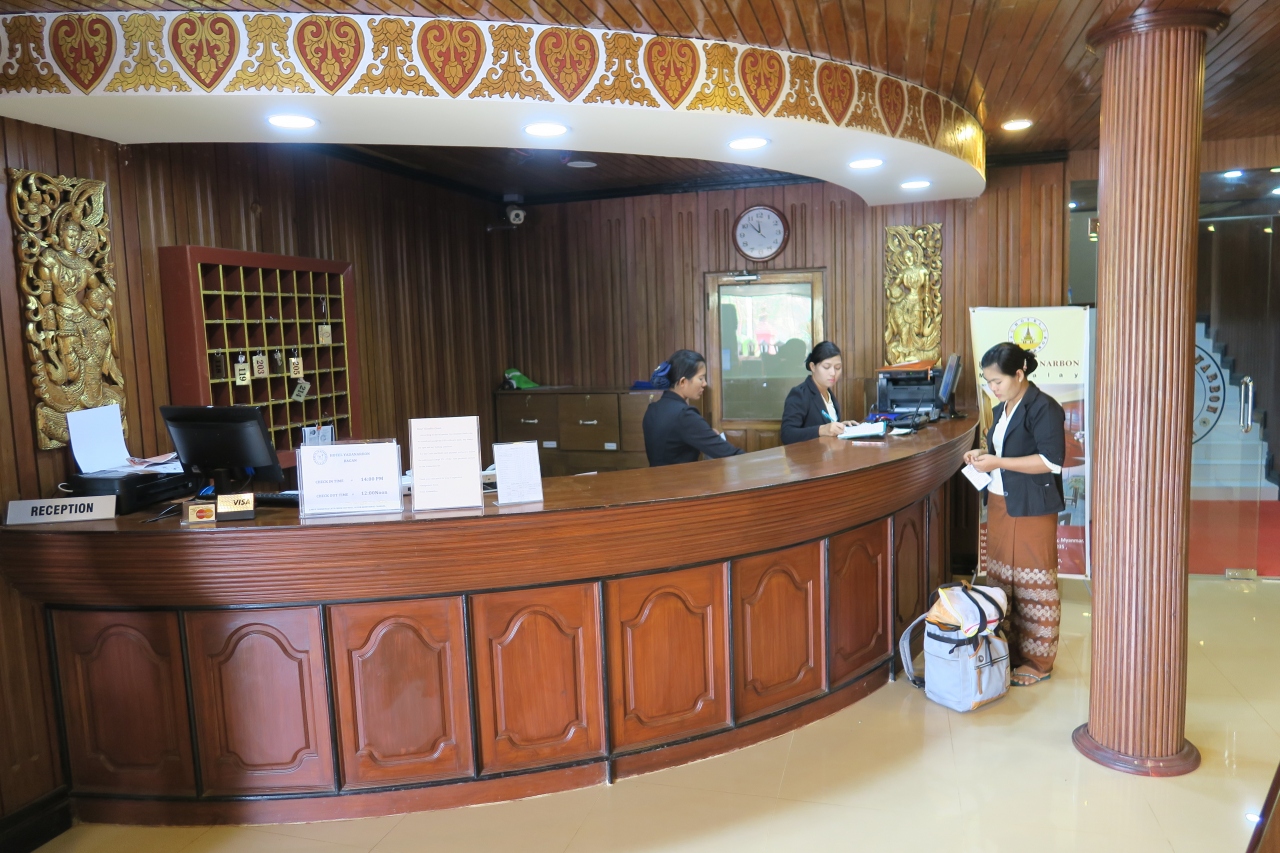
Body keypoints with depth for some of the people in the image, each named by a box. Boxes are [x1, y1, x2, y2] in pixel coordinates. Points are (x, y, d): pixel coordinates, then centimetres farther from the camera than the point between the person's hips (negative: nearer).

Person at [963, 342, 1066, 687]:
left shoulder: (1043, 408, -14)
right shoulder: (1001, 410, 12)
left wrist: (998, 463, -21)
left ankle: (1038, 661, 12)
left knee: (1033, 586, 0)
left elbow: (1052, 461, -20)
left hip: (1032, 509, -8)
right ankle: (1009, 650, 24)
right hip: (1000, 504, 9)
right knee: (1002, 581, 13)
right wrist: (984, 455, 4)